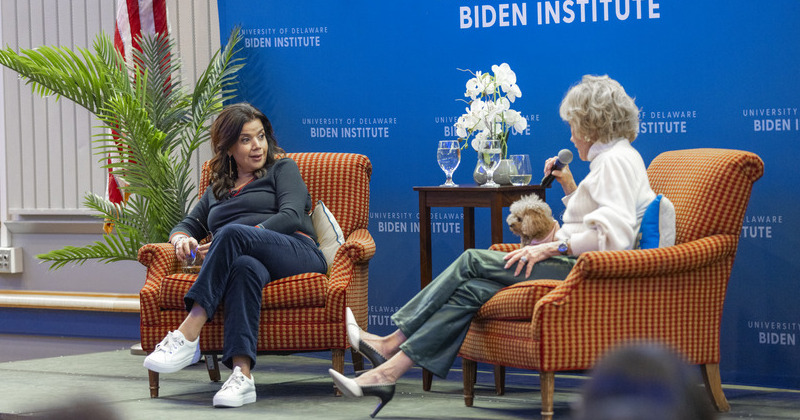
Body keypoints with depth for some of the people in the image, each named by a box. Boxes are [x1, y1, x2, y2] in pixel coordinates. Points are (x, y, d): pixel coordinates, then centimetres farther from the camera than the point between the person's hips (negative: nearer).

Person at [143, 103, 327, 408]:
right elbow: (188, 224, 30)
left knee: (232, 232, -34)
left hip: (297, 254, -3)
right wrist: (182, 240, 2)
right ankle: (241, 375, -57)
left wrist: (237, 239, -11)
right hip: (251, 259, 3)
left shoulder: (283, 169, 19)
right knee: (244, 267, -38)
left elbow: (291, 216, 1)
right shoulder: (217, 190, 33)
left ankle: (187, 336, -45)